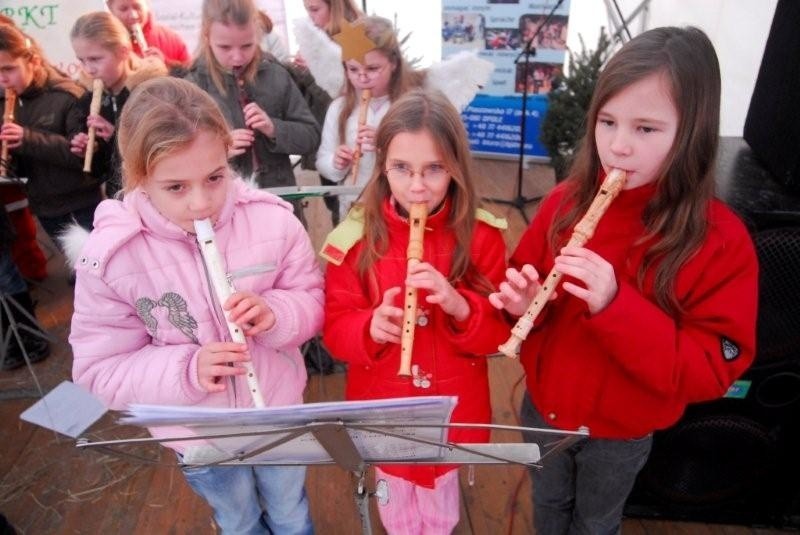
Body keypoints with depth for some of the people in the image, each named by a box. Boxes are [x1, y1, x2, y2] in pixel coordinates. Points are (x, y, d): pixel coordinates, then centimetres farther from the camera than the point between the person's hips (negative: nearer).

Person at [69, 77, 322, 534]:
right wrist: (186, 371, -31)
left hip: (280, 414, 1)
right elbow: (99, 371, -14)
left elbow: (313, 300, -7)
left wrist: (276, 315, -30)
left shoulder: (272, 220, -20)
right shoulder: (110, 257, -22)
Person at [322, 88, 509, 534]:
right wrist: (370, 327, -32)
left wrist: (461, 307, -32)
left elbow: (499, 333, -11)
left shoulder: (480, 235, -14)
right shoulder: (359, 235, -15)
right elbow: (335, 327, -10)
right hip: (384, 408, 0)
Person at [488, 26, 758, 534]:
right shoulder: (566, 201, -14)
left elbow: (712, 370, -24)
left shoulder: (722, 241, -23)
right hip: (544, 408, 3)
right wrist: (525, 303, -25)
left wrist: (617, 307, -38)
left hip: (622, 433, -2)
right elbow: (527, 275, -1)